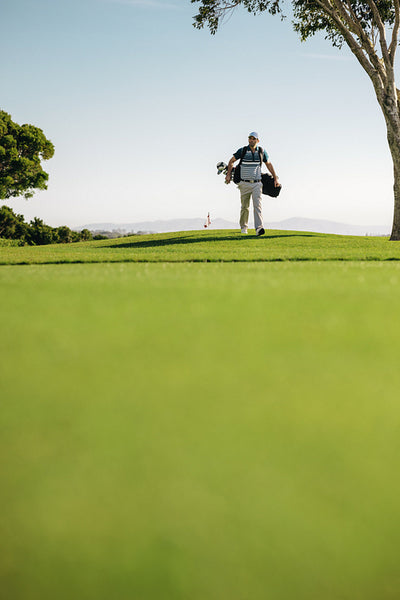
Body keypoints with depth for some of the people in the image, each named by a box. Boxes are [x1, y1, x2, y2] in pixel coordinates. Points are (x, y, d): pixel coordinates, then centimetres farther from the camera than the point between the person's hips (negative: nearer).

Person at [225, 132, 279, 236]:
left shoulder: (262, 152, 2)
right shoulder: (242, 151, -2)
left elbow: (268, 164, 16)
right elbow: (231, 161, 11)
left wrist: (275, 178, 16)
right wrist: (228, 175, 3)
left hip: (257, 184, 0)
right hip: (244, 184, 0)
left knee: (257, 204, -16)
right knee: (245, 207, 8)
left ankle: (259, 228, -27)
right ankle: (244, 227, 29)